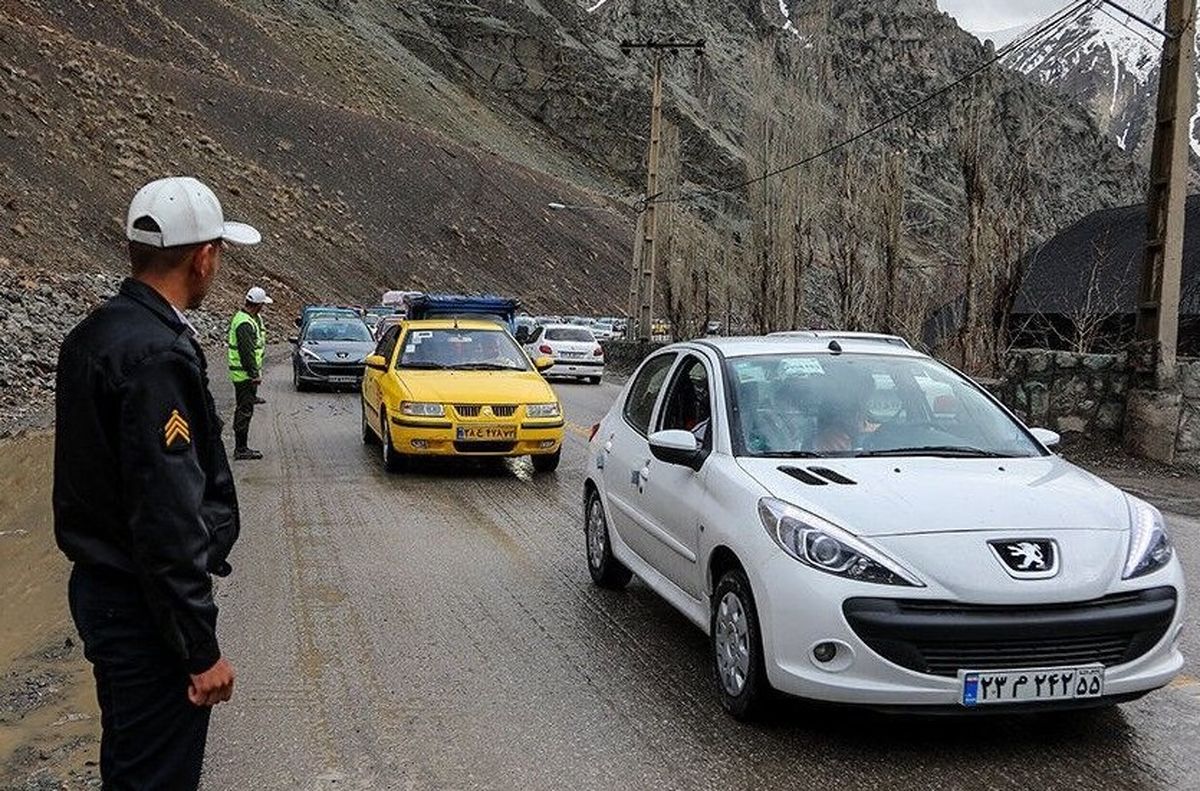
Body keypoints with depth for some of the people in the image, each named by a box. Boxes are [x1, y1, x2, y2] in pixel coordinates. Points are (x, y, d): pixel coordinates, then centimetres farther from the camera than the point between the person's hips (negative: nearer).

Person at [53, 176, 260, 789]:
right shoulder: (159, 356, -23)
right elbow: (168, 519, -25)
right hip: (144, 608, -10)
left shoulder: (92, 335, 7)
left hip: (99, 586, 10)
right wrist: (202, 650, -20)